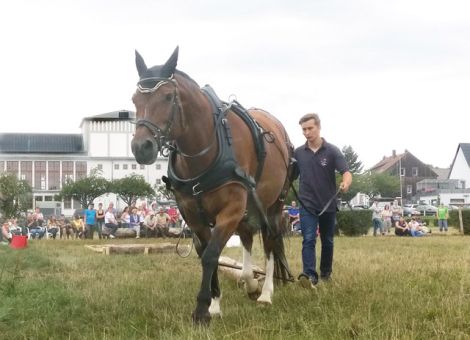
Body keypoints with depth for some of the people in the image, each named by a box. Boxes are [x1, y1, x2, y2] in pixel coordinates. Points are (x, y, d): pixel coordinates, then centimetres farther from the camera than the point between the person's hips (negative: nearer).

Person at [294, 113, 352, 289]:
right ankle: (310, 275, -24)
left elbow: (346, 172, -17)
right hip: (307, 204, 0)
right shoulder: (298, 153, 1)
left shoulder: (332, 151, -7)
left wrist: (345, 183, -39)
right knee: (309, 240, -14)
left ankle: (326, 272, 30)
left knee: (327, 241, 13)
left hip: (328, 205, 0)